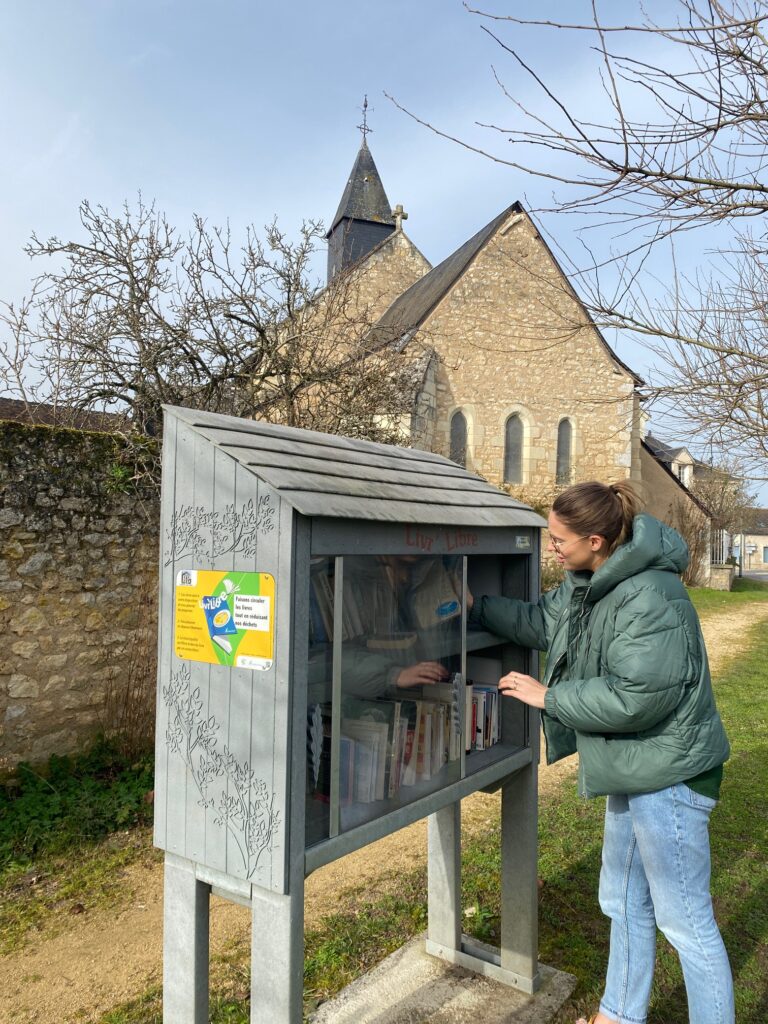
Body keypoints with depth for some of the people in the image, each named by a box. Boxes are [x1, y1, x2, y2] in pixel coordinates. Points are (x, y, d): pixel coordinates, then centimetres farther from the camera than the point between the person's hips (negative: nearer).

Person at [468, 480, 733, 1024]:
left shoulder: (650, 598, -27)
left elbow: (634, 697, -30)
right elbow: (541, 621, 16)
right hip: (633, 769, 10)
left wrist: (547, 695, -20)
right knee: (623, 903, 24)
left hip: (669, 773, -10)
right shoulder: (588, 582, 2)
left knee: (685, 920, 6)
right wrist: (475, 605, 10)